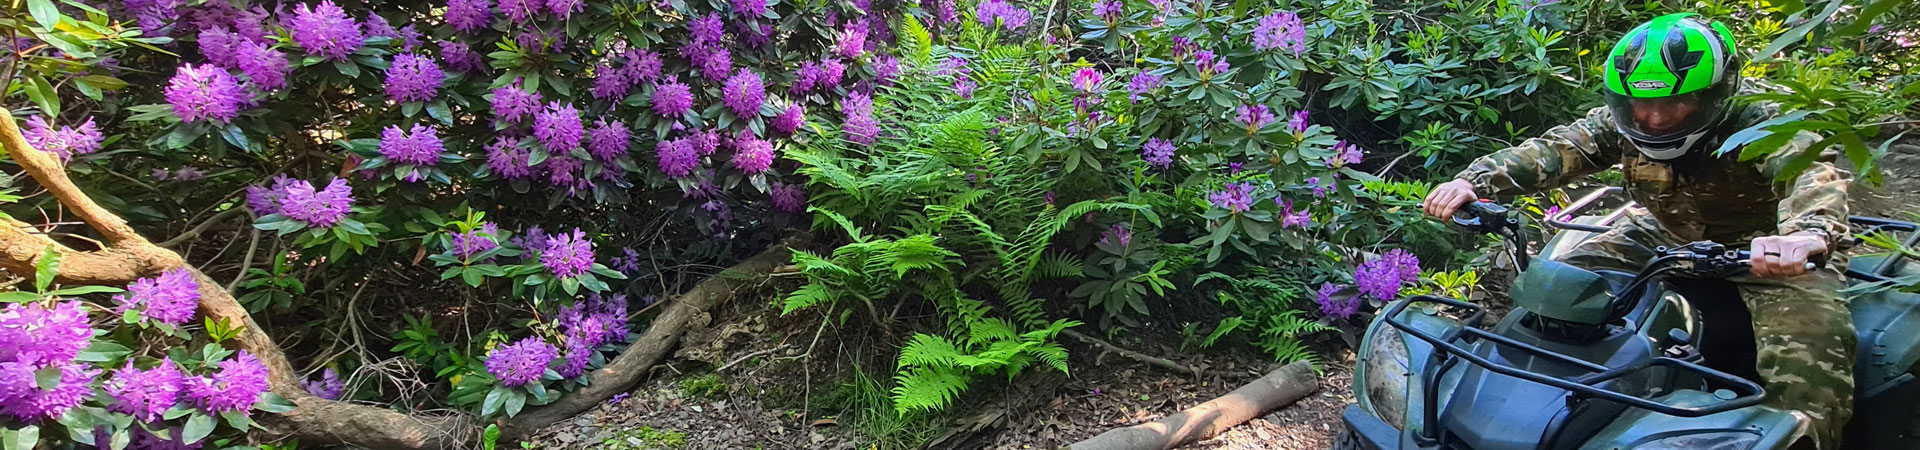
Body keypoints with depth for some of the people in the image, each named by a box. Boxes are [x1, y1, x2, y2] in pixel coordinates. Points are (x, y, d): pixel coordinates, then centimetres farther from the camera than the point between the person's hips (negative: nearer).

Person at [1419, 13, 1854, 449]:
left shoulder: (1758, 126, -25)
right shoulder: (1620, 123, -13)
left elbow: (1813, 172, -43)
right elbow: (1553, 150, -25)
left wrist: (1808, 233, -67)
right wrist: (1474, 180, -44)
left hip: (1760, 248, -4)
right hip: (1661, 236, 4)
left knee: (1811, 329, -29)